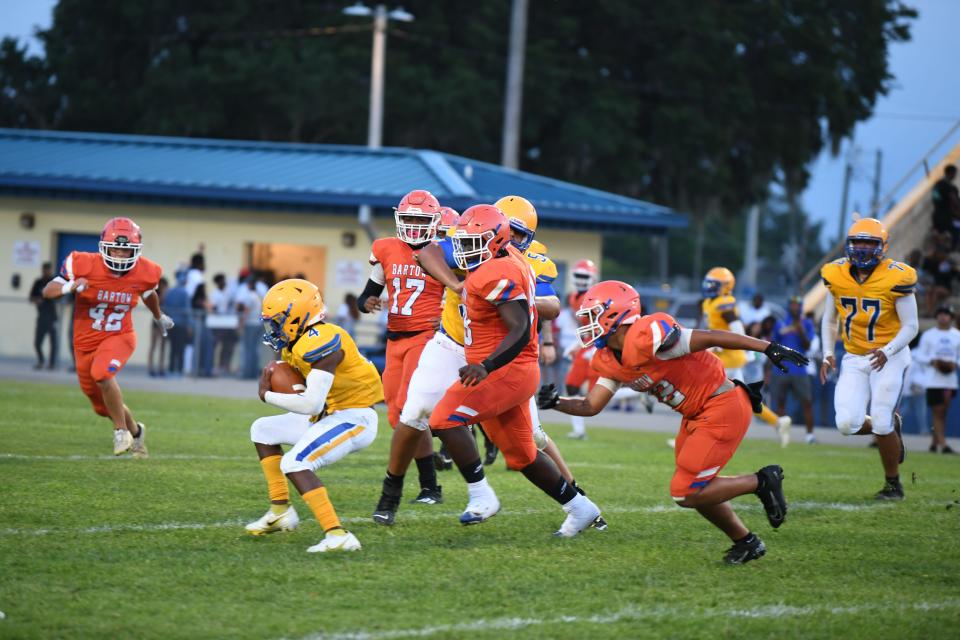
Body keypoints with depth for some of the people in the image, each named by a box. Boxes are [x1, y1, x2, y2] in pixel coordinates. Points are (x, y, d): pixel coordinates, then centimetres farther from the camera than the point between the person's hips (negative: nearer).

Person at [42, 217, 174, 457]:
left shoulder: (144, 273, -12)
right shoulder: (85, 265, -19)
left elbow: (149, 294, 12)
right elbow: (48, 291, -15)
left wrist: (159, 317, 32)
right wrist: (69, 286, -37)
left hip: (119, 336, -2)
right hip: (86, 340, 2)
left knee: (102, 373, -32)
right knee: (103, 406, 12)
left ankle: (122, 431, -14)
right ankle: (135, 431, 42)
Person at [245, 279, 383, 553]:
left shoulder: (319, 342, -25)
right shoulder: (295, 343, 7)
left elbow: (312, 404, -30)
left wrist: (268, 395, -16)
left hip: (353, 420, -11)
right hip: (329, 416, 11)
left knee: (294, 464, -27)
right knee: (262, 430, 21)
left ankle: (337, 535, -32)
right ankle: (280, 511, 22)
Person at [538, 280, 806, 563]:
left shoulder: (645, 338, -24)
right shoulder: (610, 361, 5)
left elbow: (710, 338, -24)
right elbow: (591, 405, 9)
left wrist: (768, 348, -25)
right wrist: (556, 402, -10)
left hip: (723, 407, -9)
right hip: (698, 414, 9)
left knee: (687, 493, -9)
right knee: (695, 491, 15)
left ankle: (762, 481, 5)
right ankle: (746, 542, 30)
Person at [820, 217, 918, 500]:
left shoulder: (895, 278, -16)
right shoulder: (837, 275, -3)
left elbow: (910, 326, -11)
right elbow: (829, 319, 12)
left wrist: (887, 352, -27)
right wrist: (828, 354, -1)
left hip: (889, 357, -4)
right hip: (854, 359, 4)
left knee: (881, 424, -9)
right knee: (847, 424, -11)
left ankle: (893, 484, 14)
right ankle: (890, 426, 23)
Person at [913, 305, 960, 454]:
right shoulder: (928, 335, 4)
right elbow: (919, 355, 3)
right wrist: (932, 361, -14)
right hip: (933, 379, -3)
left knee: (943, 412, 5)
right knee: (937, 412, -8)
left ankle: (935, 442, 14)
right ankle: (942, 444, -12)